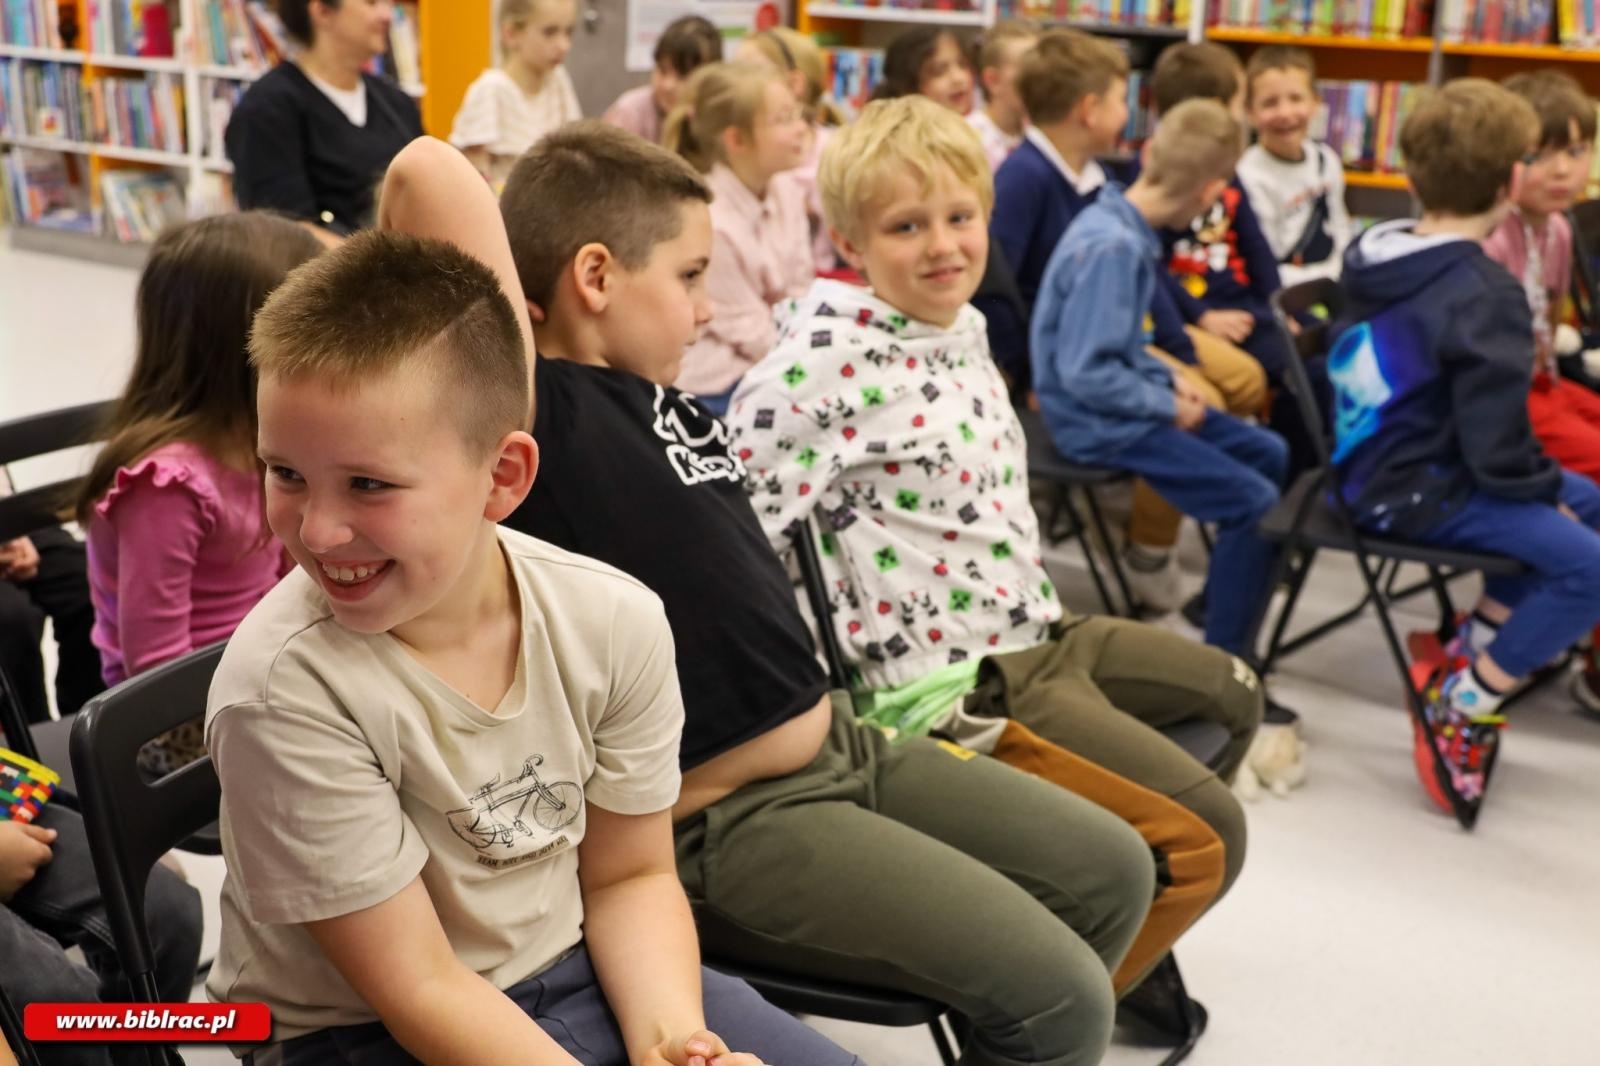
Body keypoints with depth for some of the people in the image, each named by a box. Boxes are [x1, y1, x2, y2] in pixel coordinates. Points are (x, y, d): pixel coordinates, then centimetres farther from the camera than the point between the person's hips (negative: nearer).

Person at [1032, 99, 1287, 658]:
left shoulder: (1119, 223, 3)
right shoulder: (1114, 247, -25)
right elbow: (1084, 371, -28)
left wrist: (1167, 380, 3)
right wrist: (1168, 405, -16)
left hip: (1122, 399, 10)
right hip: (1099, 423, -10)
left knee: (1268, 454, 15)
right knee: (1255, 502, -13)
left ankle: (1222, 597, 29)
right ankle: (1223, 658, -1)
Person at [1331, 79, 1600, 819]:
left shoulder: (1376, 255, 4)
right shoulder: (1485, 296, -23)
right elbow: (1497, 451, -23)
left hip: (1370, 466, 10)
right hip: (1416, 496, -10)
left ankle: (1470, 652, 21)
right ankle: (1460, 711, -7)